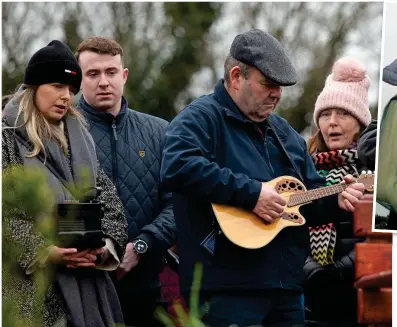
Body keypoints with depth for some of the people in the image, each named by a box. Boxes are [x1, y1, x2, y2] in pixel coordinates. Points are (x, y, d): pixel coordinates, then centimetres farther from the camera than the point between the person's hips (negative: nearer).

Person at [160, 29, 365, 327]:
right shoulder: (202, 118, -8)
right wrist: (250, 193, -24)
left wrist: (335, 199, 4)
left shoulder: (284, 132, 20)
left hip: (286, 287, 8)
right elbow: (177, 168, -27)